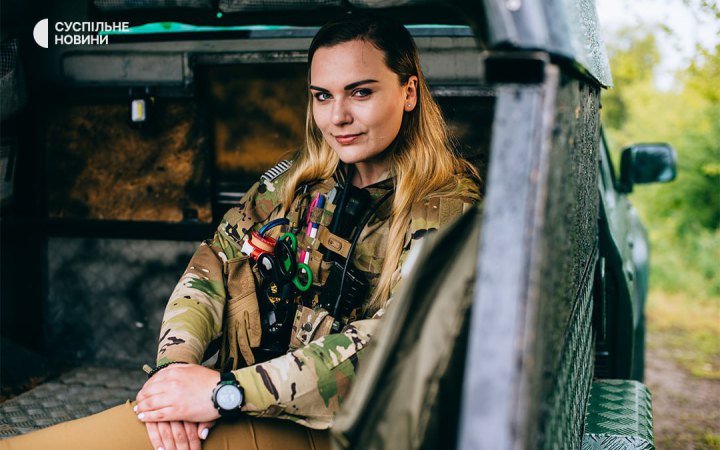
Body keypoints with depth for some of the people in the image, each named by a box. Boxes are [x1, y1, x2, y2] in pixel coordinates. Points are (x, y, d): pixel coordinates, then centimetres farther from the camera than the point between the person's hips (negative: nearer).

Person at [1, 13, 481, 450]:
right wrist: (177, 361, -14)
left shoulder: (449, 209, -10)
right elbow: (214, 261, 6)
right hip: (252, 410, 5)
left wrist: (226, 391, -22)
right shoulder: (299, 179, 10)